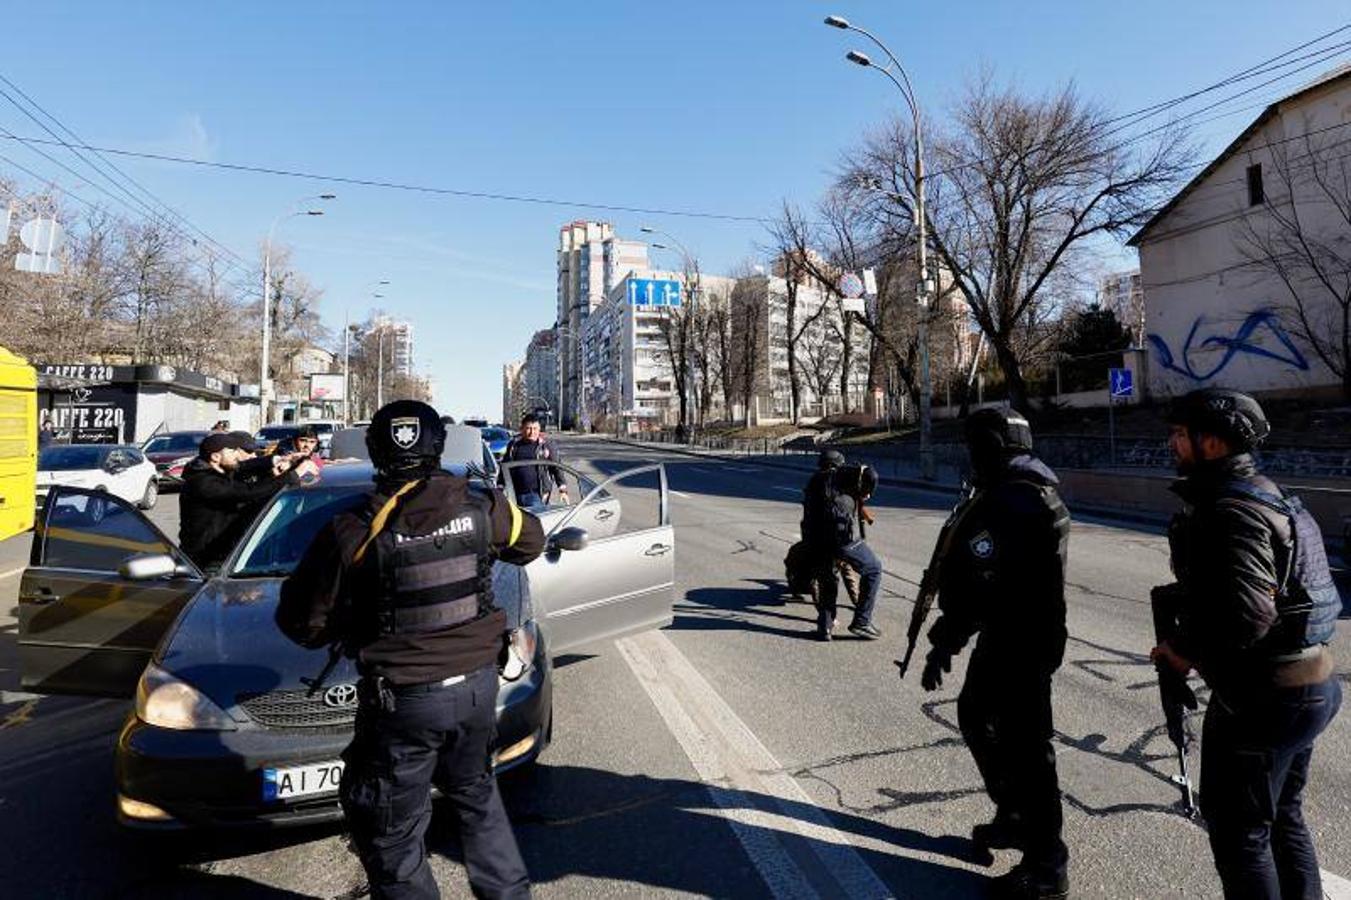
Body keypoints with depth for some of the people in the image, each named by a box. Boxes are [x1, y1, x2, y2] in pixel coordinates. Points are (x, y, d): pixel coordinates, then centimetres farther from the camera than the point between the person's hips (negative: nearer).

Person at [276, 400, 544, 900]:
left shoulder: (352, 534, -15)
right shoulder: (480, 507, -7)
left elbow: (301, 622, -6)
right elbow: (531, 541, 13)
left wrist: (347, 628, 13)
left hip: (404, 700, -4)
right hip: (478, 685, 5)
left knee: (391, 830, 15)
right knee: (475, 793, 28)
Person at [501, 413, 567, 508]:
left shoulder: (546, 446, 2)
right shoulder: (513, 444, 10)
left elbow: (556, 468, 2)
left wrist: (562, 489, -5)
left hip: (536, 494, -4)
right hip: (516, 494, 4)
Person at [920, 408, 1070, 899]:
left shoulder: (1005, 502, -22)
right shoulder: (1038, 490, 10)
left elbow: (976, 587, -26)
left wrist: (943, 645, -19)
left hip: (1016, 641, -10)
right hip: (1026, 632, 10)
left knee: (1024, 744, 2)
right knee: (975, 714, 23)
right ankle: (1015, 817, 37)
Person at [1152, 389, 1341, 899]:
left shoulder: (1232, 513, -23)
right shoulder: (1260, 494, 9)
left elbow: (1248, 615, -31)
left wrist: (1186, 650, -16)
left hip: (1263, 698, -10)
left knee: (1238, 830, 6)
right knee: (1283, 816, 25)